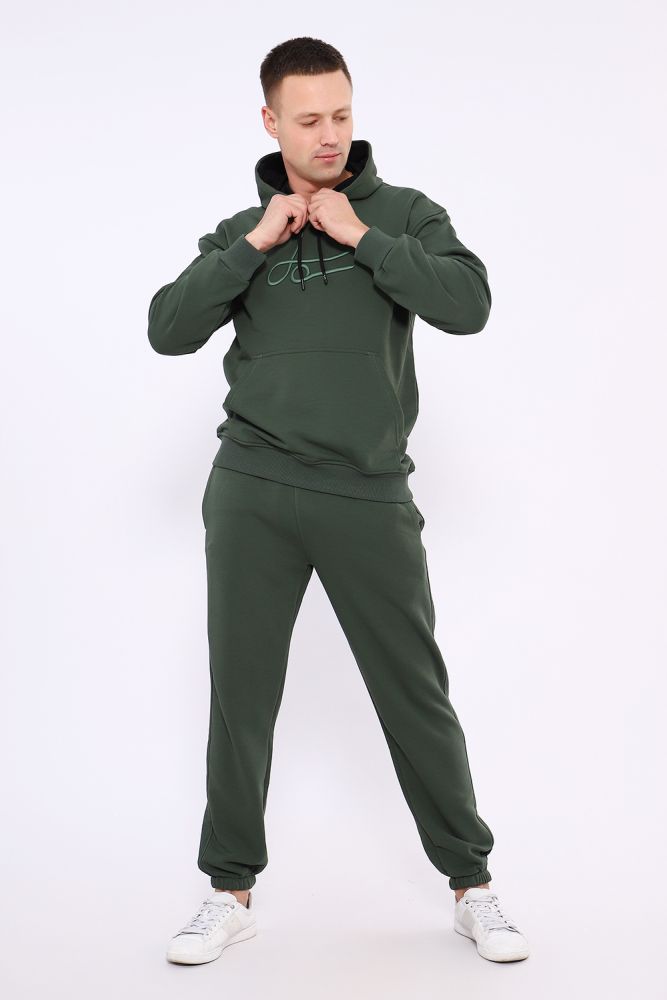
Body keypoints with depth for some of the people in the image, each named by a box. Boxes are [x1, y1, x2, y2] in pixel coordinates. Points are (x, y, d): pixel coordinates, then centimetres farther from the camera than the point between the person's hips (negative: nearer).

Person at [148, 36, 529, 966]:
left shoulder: (404, 212, 6)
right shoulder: (241, 232, 11)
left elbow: (468, 305, -10)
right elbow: (169, 330, -2)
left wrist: (361, 237, -11)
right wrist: (257, 244, -8)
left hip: (369, 495, -1)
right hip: (252, 495, 2)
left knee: (416, 694, 4)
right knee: (241, 696, 7)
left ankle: (472, 885, 19)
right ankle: (231, 890, 21)